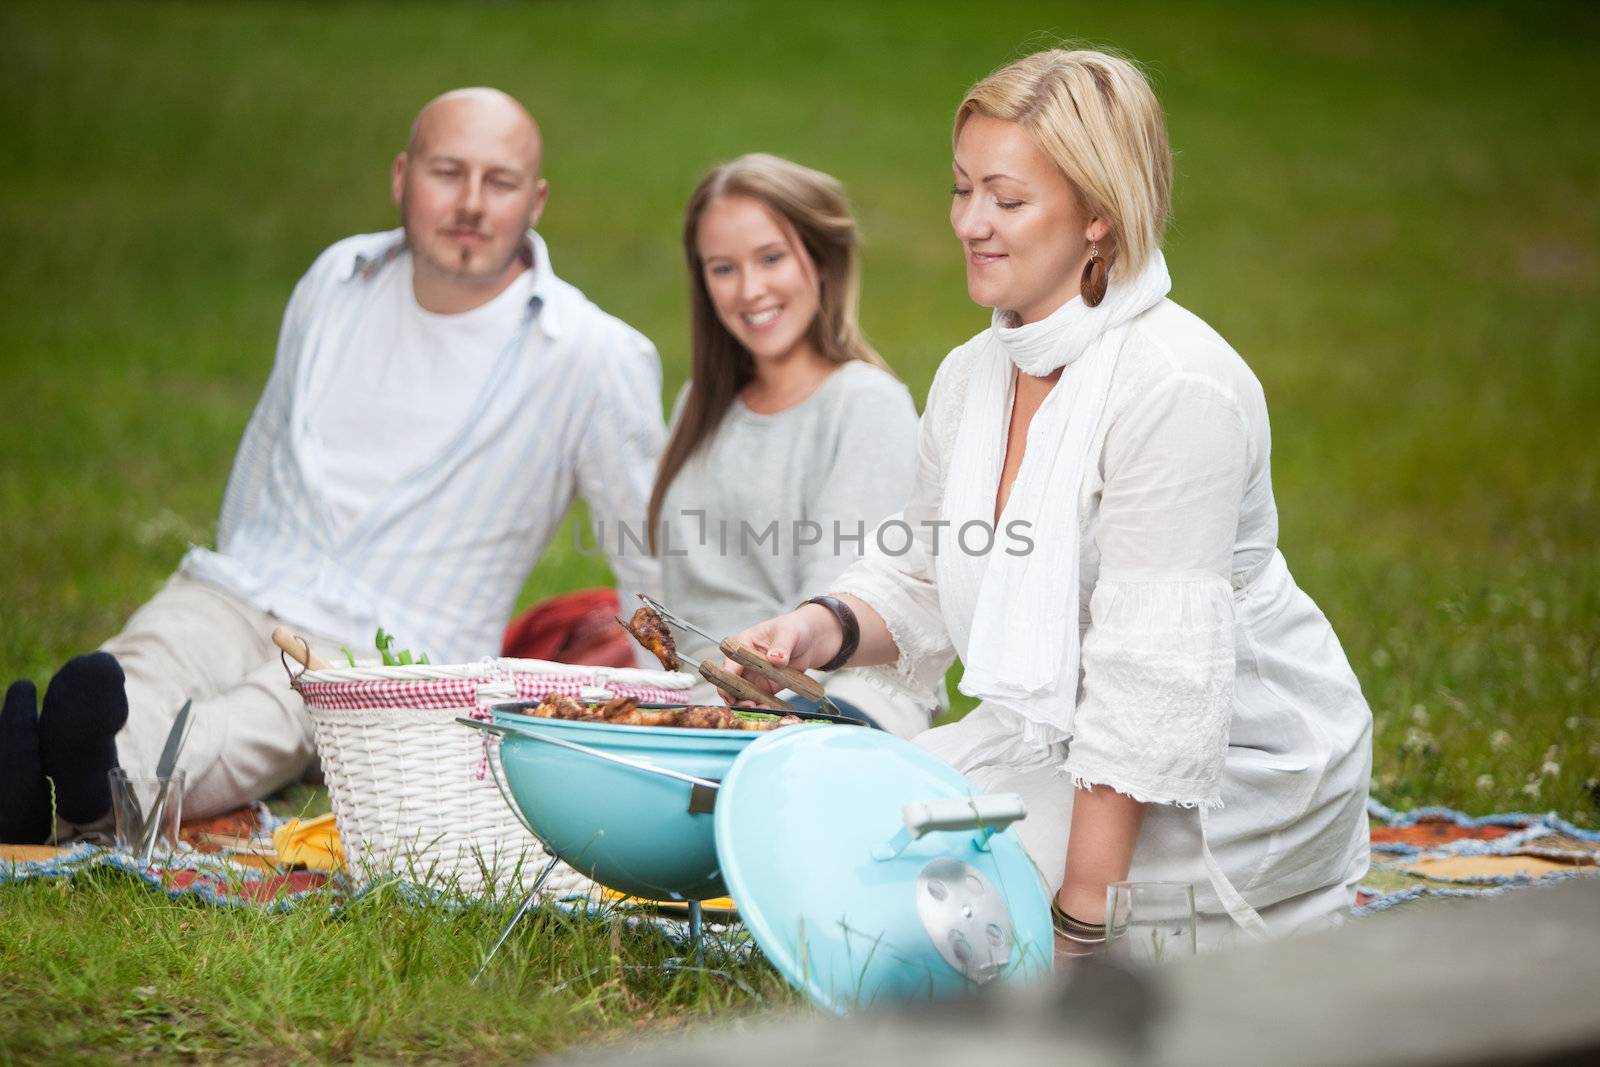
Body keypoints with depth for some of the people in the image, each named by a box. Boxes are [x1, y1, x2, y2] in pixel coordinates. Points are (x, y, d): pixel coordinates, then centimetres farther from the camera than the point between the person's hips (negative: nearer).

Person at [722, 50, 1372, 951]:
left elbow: (1154, 684, -26)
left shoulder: (1177, 389, -23)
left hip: (1237, 773, -9)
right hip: (1053, 740, 9)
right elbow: (925, 586, 15)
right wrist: (828, 628, -9)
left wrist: (1080, 926, -27)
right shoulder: (974, 376, 4)